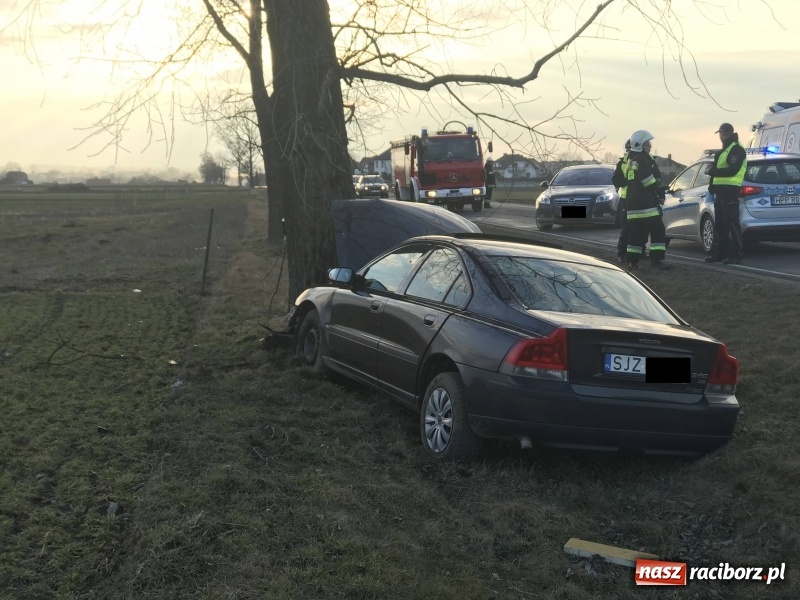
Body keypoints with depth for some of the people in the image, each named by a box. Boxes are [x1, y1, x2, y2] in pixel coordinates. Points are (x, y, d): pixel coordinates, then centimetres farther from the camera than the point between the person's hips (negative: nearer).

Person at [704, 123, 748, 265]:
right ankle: (721, 252, 16)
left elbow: (732, 170, -21)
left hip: (730, 190, -10)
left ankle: (736, 254, -12)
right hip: (720, 190, 10)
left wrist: (713, 171, -15)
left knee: (732, 223, -11)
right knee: (719, 224, 11)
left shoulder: (736, 149, -9)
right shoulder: (723, 151, 23)